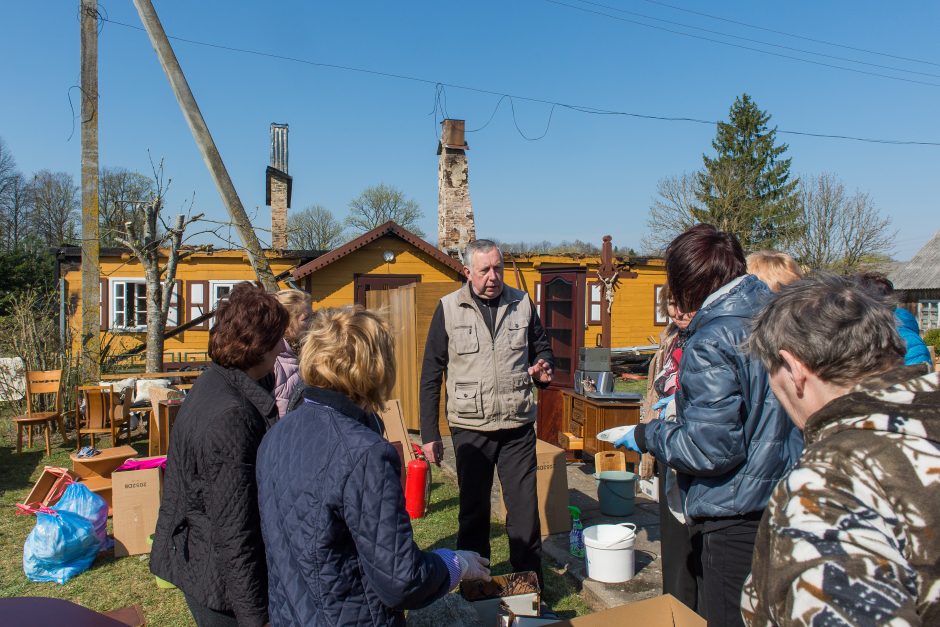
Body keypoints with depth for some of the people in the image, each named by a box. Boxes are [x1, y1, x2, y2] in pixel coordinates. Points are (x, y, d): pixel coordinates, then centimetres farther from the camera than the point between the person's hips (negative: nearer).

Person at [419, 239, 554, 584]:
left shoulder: (522, 303, 3)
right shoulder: (449, 309, -3)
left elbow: (541, 346, 18)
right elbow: (431, 375, -1)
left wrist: (542, 365, -7)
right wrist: (429, 433, -4)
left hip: (518, 426, 2)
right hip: (470, 429, -1)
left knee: (525, 509, 7)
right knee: (473, 510, 12)